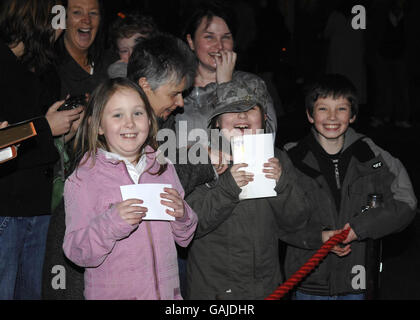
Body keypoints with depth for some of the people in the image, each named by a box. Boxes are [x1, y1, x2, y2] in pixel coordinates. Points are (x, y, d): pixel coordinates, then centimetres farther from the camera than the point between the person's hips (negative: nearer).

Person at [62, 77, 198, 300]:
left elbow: (184, 239, 9)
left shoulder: (163, 168, 4)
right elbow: (76, 253, -14)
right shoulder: (83, 179, -9)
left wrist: (182, 216, -10)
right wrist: (110, 224, -28)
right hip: (111, 292, -3)